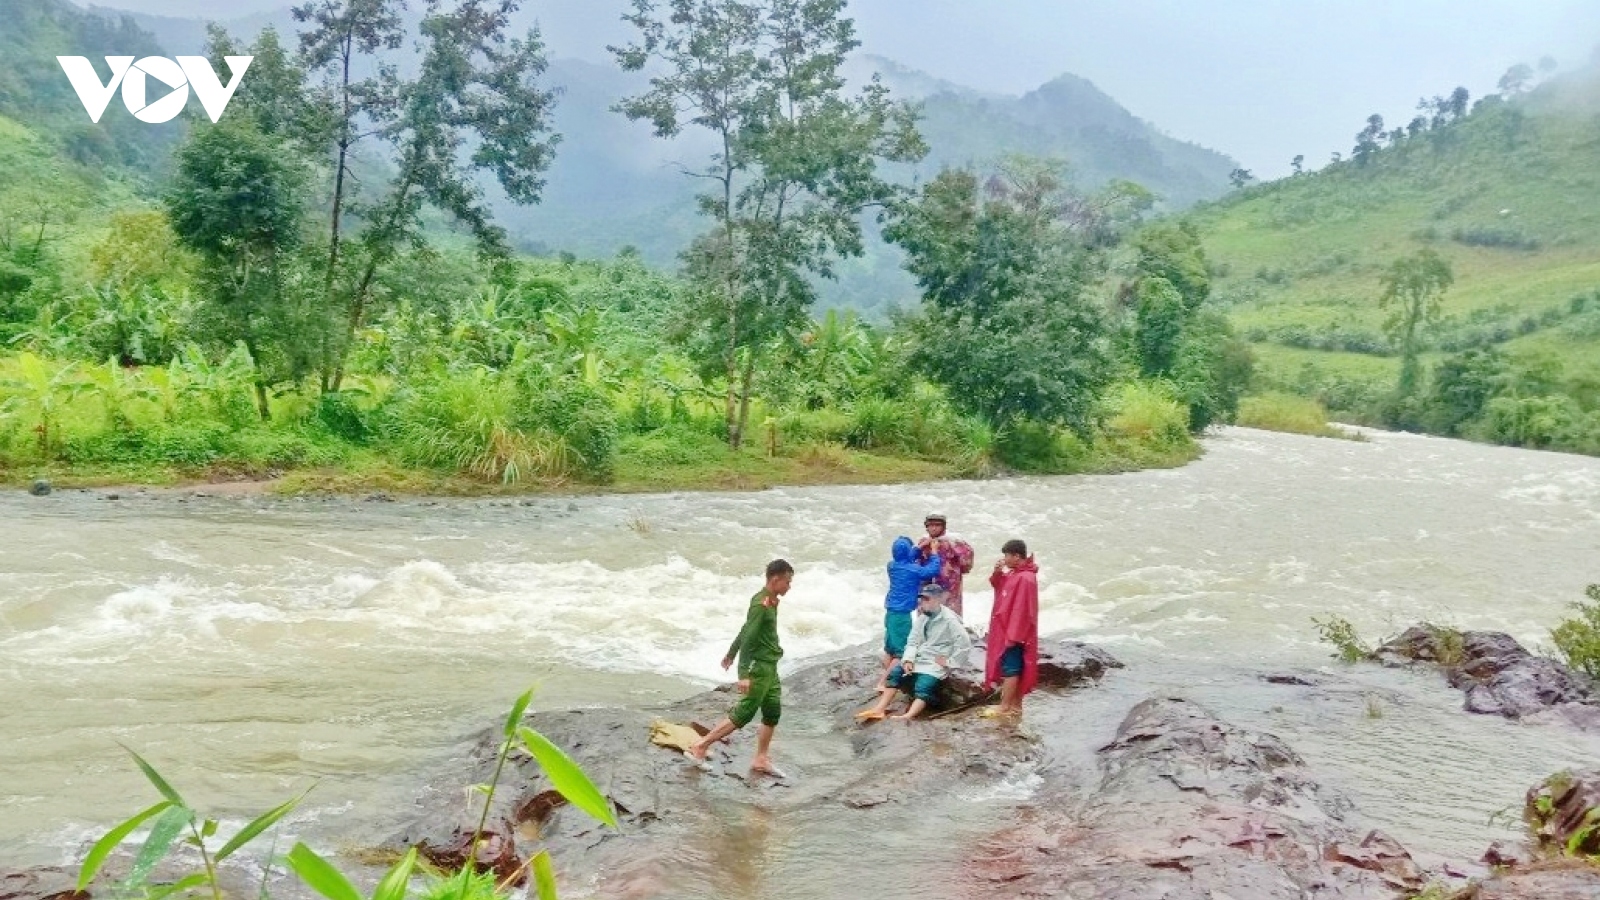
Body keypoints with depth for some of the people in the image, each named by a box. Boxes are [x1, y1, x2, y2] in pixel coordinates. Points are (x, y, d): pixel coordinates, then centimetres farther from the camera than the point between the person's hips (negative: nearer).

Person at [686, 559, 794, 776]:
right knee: (743, 713, -6)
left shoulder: (771, 602, 10)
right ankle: (700, 748, 1)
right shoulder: (761, 605, -19)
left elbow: (746, 630, 21)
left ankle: (761, 760, 17)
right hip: (758, 667, -9)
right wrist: (744, 675, -27)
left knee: (773, 711, 9)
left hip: (769, 668, 10)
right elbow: (749, 637, -24)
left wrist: (732, 654, 30)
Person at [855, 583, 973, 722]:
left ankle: (908, 716, -53)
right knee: (895, 673, -11)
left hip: (937, 664, -7)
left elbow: (965, 644, -17)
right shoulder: (922, 618, 10)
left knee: (923, 685, -31)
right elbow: (913, 641, 8)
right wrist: (908, 659, -9)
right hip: (919, 659, 7)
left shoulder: (949, 620, -12)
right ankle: (879, 709, -19)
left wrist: (949, 662, -14)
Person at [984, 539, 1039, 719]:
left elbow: (1022, 609, -24)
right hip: (1006, 630, 10)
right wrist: (997, 573, 1)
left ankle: (1005, 707, 2)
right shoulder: (1013, 574, 9)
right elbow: (999, 587, 22)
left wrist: (1013, 635, -23)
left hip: (1014, 633, -10)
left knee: (1010, 669, -3)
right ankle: (1015, 705, 20)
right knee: (1015, 669, 14)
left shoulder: (1025, 578, -22)